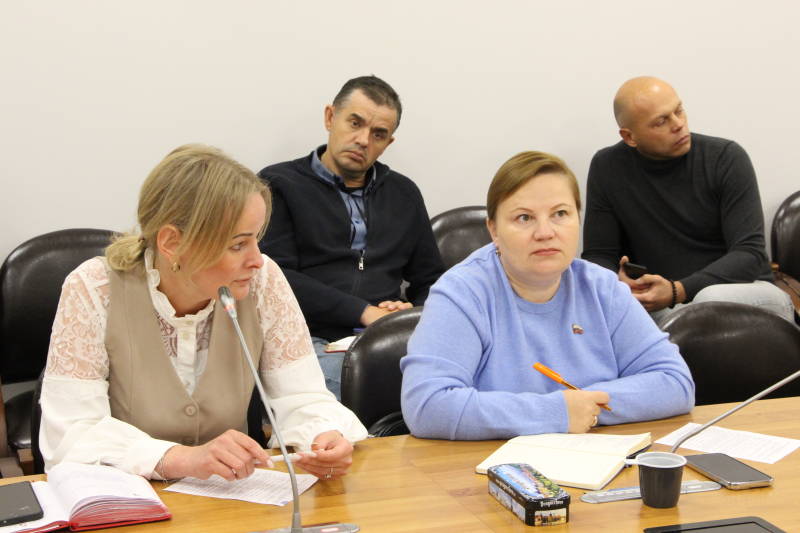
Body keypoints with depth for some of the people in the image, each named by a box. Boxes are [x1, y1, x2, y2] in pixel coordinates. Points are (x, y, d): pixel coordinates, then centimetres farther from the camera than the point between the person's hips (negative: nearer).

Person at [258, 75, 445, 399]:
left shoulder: (404, 194, 25)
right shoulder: (279, 184, 9)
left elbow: (431, 281, 28)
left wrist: (414, 314, 3)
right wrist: (364, 312, -10)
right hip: (315, 341, -4)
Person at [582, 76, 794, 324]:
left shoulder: (727, 158, -5)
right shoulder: (607, 168, 1)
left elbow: (749, 253, -11)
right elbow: (598, 256, 5)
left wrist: (677, 291, -26)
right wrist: (618, 285, -21)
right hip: (660, 305, 3)